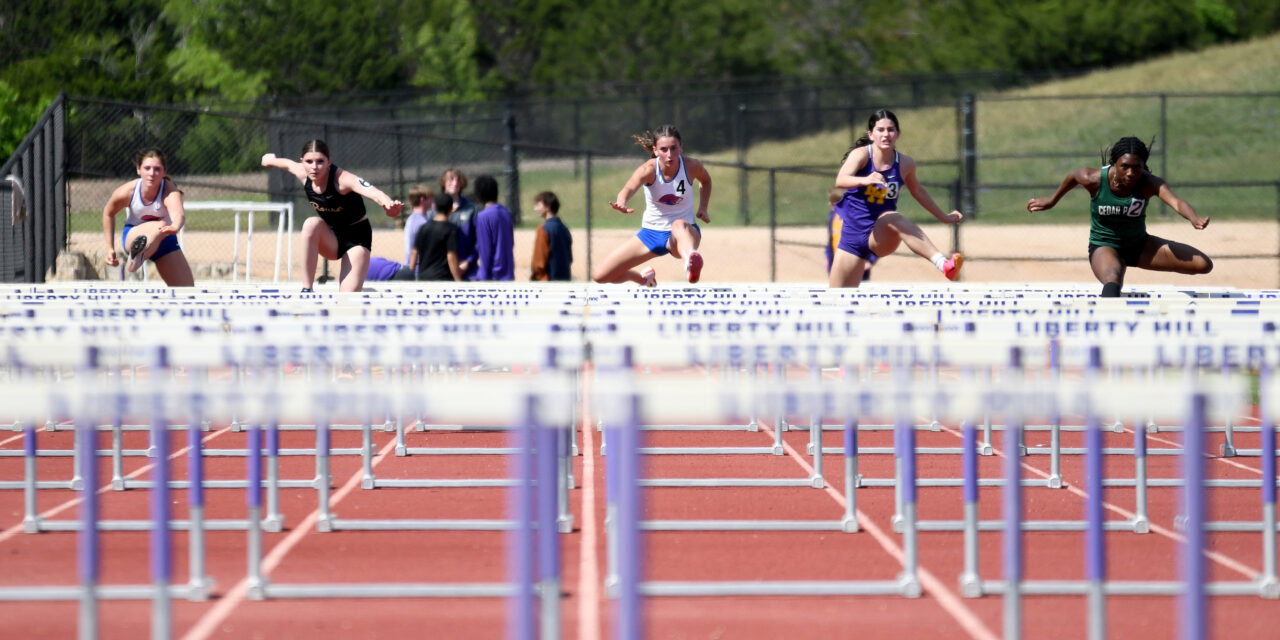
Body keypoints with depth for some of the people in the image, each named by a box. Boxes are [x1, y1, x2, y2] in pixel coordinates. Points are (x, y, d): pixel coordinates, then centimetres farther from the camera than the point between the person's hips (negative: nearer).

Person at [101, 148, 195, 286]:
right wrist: (110, 248, 5)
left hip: (165, 240, 3)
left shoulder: (170, 191, -27)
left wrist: (175, 227, -76)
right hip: (134, 235, -3)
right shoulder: (126, 192, -20)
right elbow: (108, 213, 2)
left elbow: (178, 213, -51)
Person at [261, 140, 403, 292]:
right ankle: (306, 290, -25)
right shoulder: (303, 174, -13)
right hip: (331, 239, 4)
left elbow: (371, 191, -51)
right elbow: (287, 164, 12)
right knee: (312, 224, -31)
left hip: (356, 238, -4)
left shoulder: (342, 179, -31)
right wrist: (271, 160, 35)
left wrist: (388, 203, -73)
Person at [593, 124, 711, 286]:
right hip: (651, 233, 3)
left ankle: (691, 261, -78)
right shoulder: (649, 169, -19)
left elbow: (705, 180, 14)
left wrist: (703, 208, 0)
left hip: (682, 235, -2)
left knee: (679, 225, -43)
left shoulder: (691, 166, -13)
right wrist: (621, 203, -66)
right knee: (600, 276, 2)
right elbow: (629, 188, -43)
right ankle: (644, 278, 33)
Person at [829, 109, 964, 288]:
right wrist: (865, 180, -50)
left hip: (881, 237, 0)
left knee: (894, 218, -36)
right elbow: (840, 181, -29)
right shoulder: (861, 155, -9)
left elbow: (918, 191, 22)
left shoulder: (905, 164, 0)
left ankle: (943, 263, -54)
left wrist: (943, 217, 28)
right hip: (852, 234, 1)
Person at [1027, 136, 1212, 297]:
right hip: (1104, 246, -3)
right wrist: (1052, 200, 21)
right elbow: (1073, 176, 2)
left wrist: (1194, 219, -66)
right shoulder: (1094, 179, -22)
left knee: (1203, 264, -7)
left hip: (1139, 245, 3)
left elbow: (1176, 202, -44)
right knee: (1113, 281, -41)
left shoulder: (1149, 184, -24)